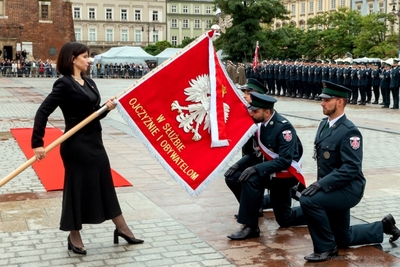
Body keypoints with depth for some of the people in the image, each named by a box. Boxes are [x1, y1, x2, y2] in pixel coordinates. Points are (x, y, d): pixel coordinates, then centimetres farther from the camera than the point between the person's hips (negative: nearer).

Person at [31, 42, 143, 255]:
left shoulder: (90, 83, 10)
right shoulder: (64, 84, -14)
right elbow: (43, 111, -20)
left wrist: (106, 108, -6)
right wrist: (37, 143, -25)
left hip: (94, 141, 8)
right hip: (76, 145, -8)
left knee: (105, 184, 15)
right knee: (78, 188, 3)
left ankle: (121, 228, 27)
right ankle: (74, 236, 21)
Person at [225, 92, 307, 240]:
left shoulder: (283, 127, -24)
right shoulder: (259, 124, -2)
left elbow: (285, 161, -29)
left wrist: (257, 168, -35)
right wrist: (239, 164, -9)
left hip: (284, 175, -9)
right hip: (269, 171, 9)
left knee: (251, 180, -30)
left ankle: (250, 227, -16)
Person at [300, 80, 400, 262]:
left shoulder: (349, 131, -22)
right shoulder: (324, 124, 5)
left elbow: (351, 168, -28)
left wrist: (322, 184, -32)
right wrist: (320, 183, 7)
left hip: (348, 190, -9)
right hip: (334, 189, 9)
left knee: (308, 200, -31)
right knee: (343, 239, 20)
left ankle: (326, 247, -12)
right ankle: (384, 227, 39)